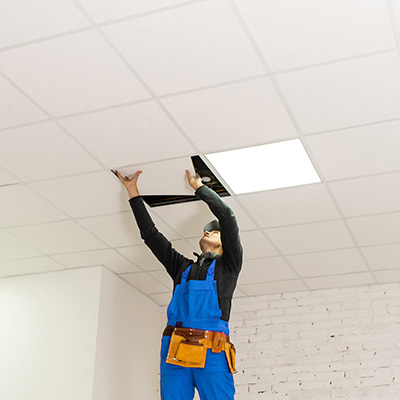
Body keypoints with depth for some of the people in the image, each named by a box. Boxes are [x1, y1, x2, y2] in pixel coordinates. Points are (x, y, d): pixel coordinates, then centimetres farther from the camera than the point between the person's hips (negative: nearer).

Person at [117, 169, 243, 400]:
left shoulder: (228, 265, 19)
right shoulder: (183, 267, 29)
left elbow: (226, 215, 10)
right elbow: (150, 234, 31)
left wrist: (199, 186, 20)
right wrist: (133, 193, 32)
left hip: (212, 353, -3)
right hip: (175, 353, 4)